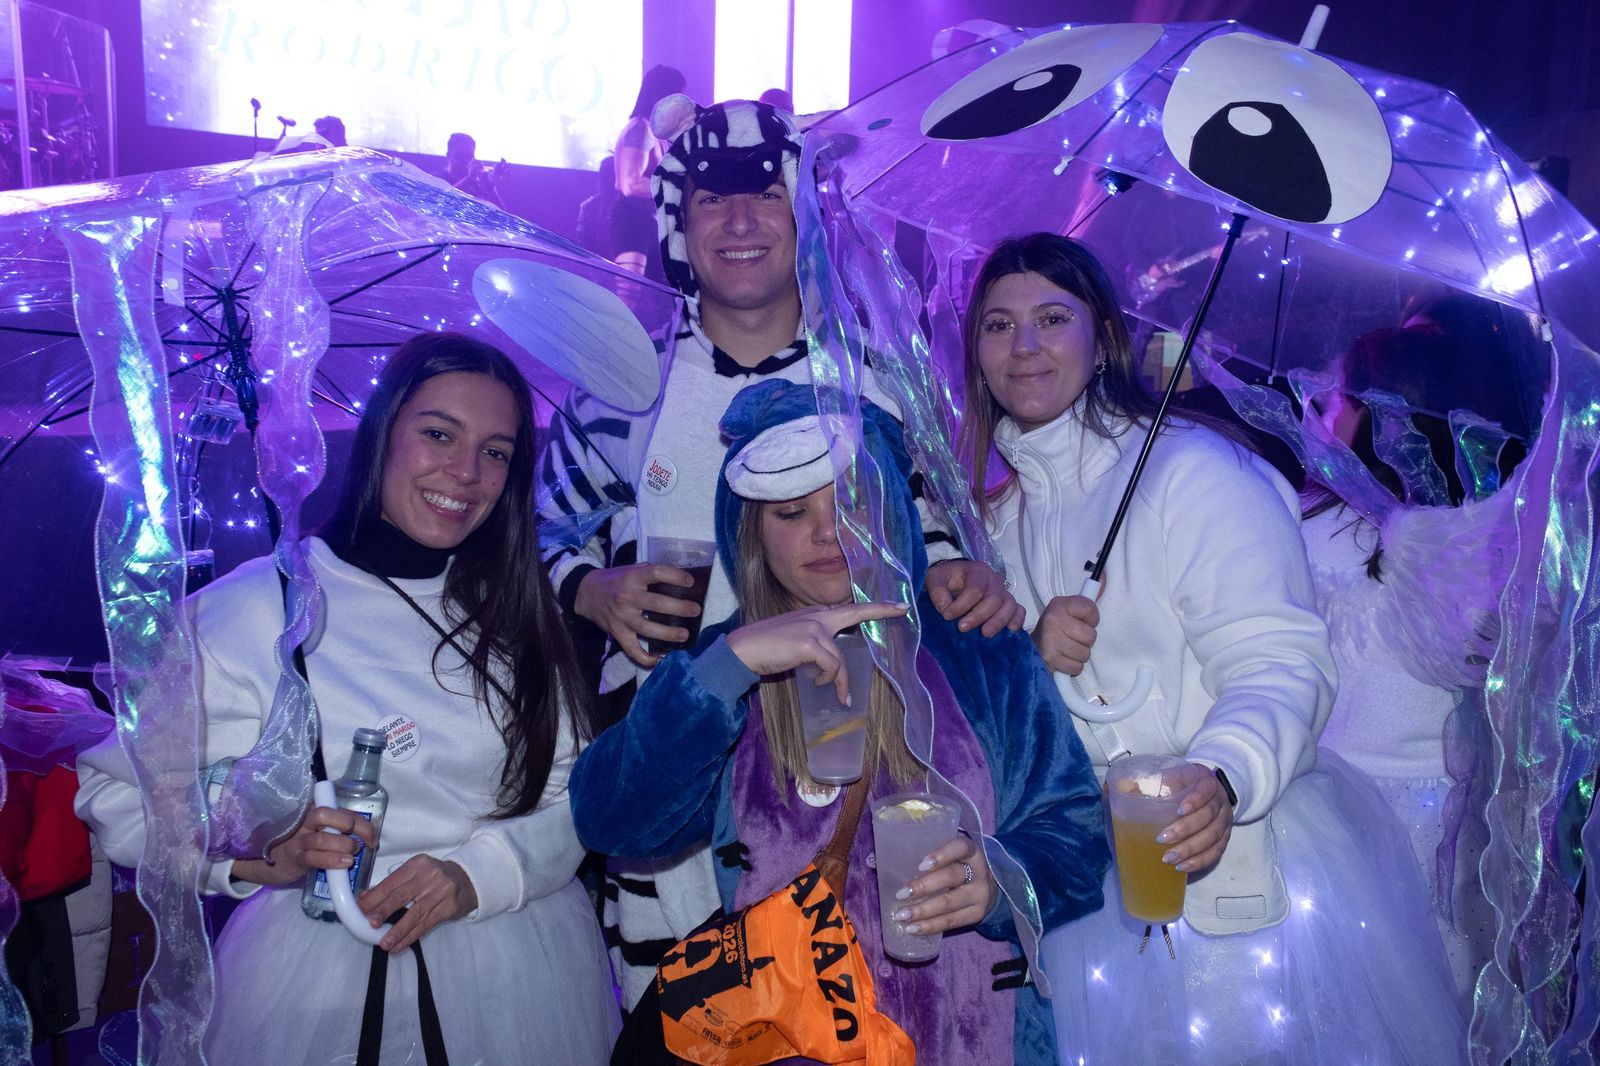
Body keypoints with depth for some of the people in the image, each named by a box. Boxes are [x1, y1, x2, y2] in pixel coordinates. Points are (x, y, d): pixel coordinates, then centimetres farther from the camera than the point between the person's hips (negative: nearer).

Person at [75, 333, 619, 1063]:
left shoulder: (519, 616, 2)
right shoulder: (254, 610, -8)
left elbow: (579, 791, -3)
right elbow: (116, 788, -7)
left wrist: (478, 874, -20)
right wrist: (256, 854, -23)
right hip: (318, 980, -3)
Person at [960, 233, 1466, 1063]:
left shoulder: (1193, 468, -12)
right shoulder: (998, 515, 9)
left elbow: (1282, 666, -19)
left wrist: (1221, 780, -38)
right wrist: (1029, 651, -10)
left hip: (1244, 866, -5)